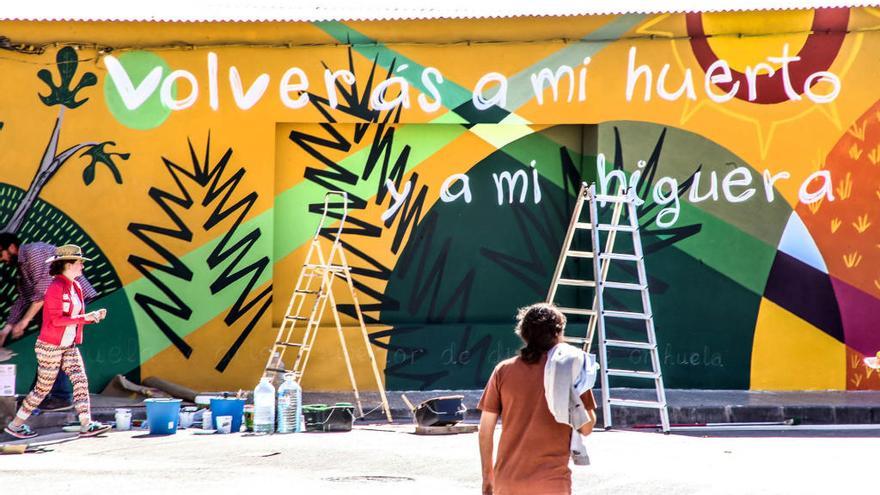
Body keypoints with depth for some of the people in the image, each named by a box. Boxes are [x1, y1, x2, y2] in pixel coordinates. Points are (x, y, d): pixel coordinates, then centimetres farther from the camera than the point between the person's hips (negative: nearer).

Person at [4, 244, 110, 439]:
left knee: (81, 381, -4)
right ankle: (16, 424, 15)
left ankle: (86, 425, -6)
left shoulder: (75, 287, 9)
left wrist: (94, 316, -3)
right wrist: (84, 318, -24)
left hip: (69, 346, 8)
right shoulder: (56, 287, -18)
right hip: (51, 346, -8)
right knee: (43, 388, 2)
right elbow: (56, 320, -23)